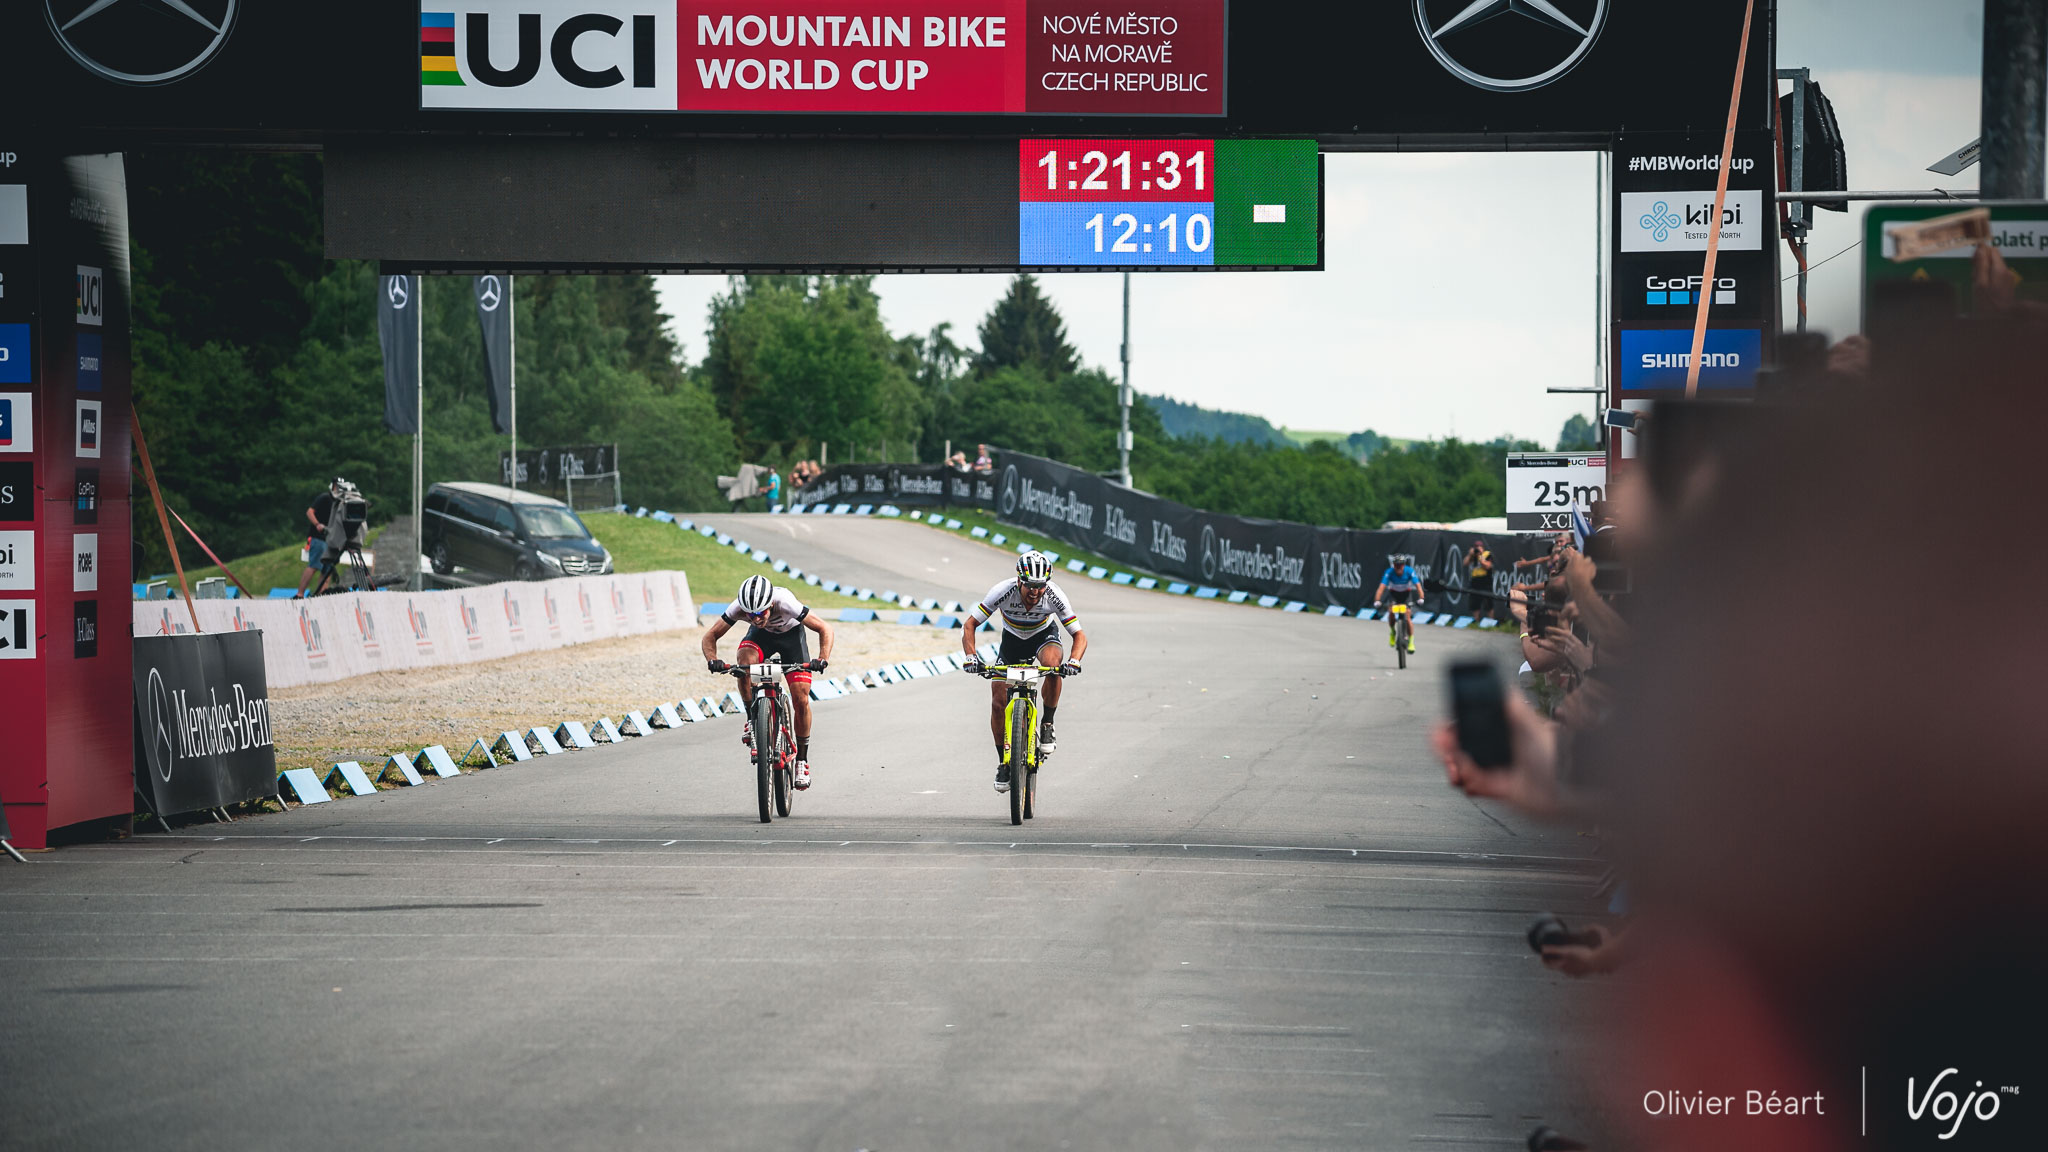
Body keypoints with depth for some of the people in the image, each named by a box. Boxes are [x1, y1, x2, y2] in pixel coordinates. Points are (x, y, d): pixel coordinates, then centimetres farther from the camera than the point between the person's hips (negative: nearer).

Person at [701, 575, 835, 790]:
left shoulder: (785, 603, -39)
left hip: (791, 634, -2)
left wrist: (822, 660, -45)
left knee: (801, 698, -12)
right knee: (745, 658, -33)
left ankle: (802, 760, 6)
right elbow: (711, 636, -21)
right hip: (761, 636, 2)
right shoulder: (738, 608, -33)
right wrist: (713, 661, -41)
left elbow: (824, 629, -30)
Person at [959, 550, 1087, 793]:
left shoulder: (1054, 596, -32)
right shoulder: (1003, 592, -33)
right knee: (998, 704, -10)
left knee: (1053, 664, -36)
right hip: (1012, 639, 1)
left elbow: (1079, 635, -26)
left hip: (1044, 636, -1)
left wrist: (1074, 661, -46)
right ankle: (1004, 763, 9)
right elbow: (969, 626, -27)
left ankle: (1047, 725, -16)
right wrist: (971, 657, -43)